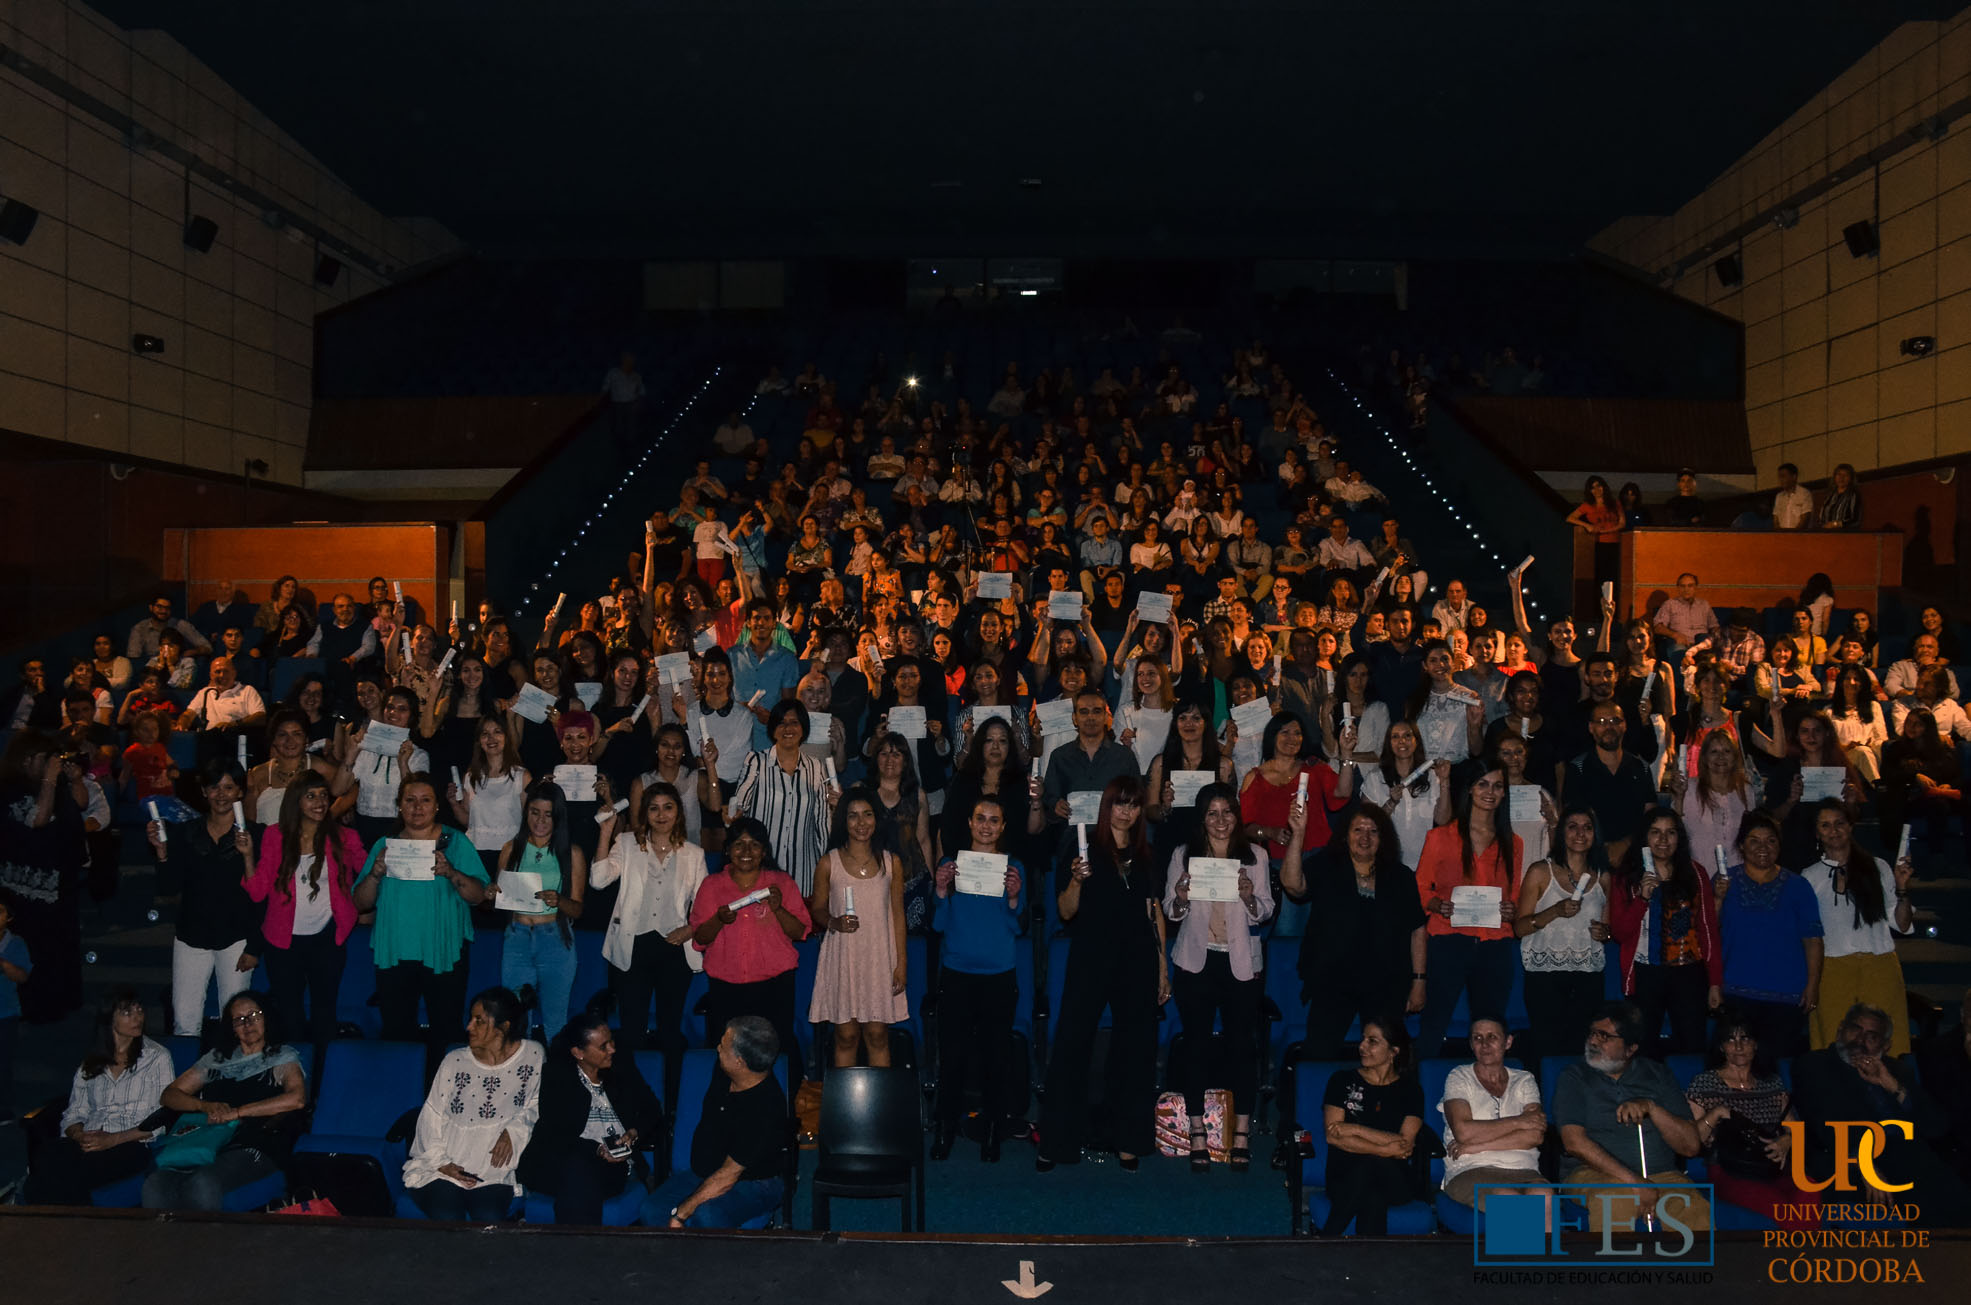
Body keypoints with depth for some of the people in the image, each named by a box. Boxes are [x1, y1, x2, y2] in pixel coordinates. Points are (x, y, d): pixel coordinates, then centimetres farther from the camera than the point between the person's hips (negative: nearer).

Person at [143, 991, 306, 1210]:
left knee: (202, 1183, -36)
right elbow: (169, 1095, 23)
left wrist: (237, 1112, -9)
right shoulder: (216, 1059, 27)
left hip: (255, 1147, -4)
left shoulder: (282, 1057, 13)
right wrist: (206, 1106, 3)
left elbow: (297, 1098, -6)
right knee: (155, 1184, -29)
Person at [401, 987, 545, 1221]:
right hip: (443, 1169, 0)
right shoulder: (455, 1062, 3)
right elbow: (431, 1117, 5)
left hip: (494, 1172, 0)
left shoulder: (533, 1056, 2)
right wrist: (441, 1162, -7)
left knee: (489, 1219, -26)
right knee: (448, 1218, -26)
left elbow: (537, 1103, 12)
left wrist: (514, 1131, -6)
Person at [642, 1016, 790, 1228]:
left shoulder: (766, 1110, -29)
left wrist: (681, 1213, -24)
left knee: (705, 1216, -37)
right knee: (651, 1211, -16)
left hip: (754, 1184, -8)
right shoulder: (723, 1075, -5)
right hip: (704, 1173, 8)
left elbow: (728, 1175, -26)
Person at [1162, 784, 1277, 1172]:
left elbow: (1265, 912, 4)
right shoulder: (1183, 856, 3)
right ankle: (1197, 1132, 11)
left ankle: (1242, 1133, 11)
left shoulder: (1255, 856, 3)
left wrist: (1250, 897, -16)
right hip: (1195, 961, 0)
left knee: (1242, 1042, 1)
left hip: (1241, 962, 0)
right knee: (1197, 1043, 3)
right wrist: (1180, 900, -15)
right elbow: (1170, 911, 6)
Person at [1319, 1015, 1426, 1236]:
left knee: (1371, 1166, -36)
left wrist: (1356, 1130, -14)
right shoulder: (1342, 1080, 7)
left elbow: (1406, 1143, -8)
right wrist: (1388, 1149, -15)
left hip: (1395, 1181, 0)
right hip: (1345, 1178, 0)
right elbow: (1333, 1136, -6)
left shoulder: (1410, 1090, 7)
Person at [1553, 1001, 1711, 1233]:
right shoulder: (1574, 1077, 5)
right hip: (1594, 1173, -2)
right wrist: (1632, 1181, -19)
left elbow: (1691, 1146, 5)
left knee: (1699, 1218, -30)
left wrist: (1651, 1108, -12)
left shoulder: (1657, 1075, 13)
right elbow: (1574, 1142, -9)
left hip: (1661, 1175, 2)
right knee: (1616, 1199, -37)